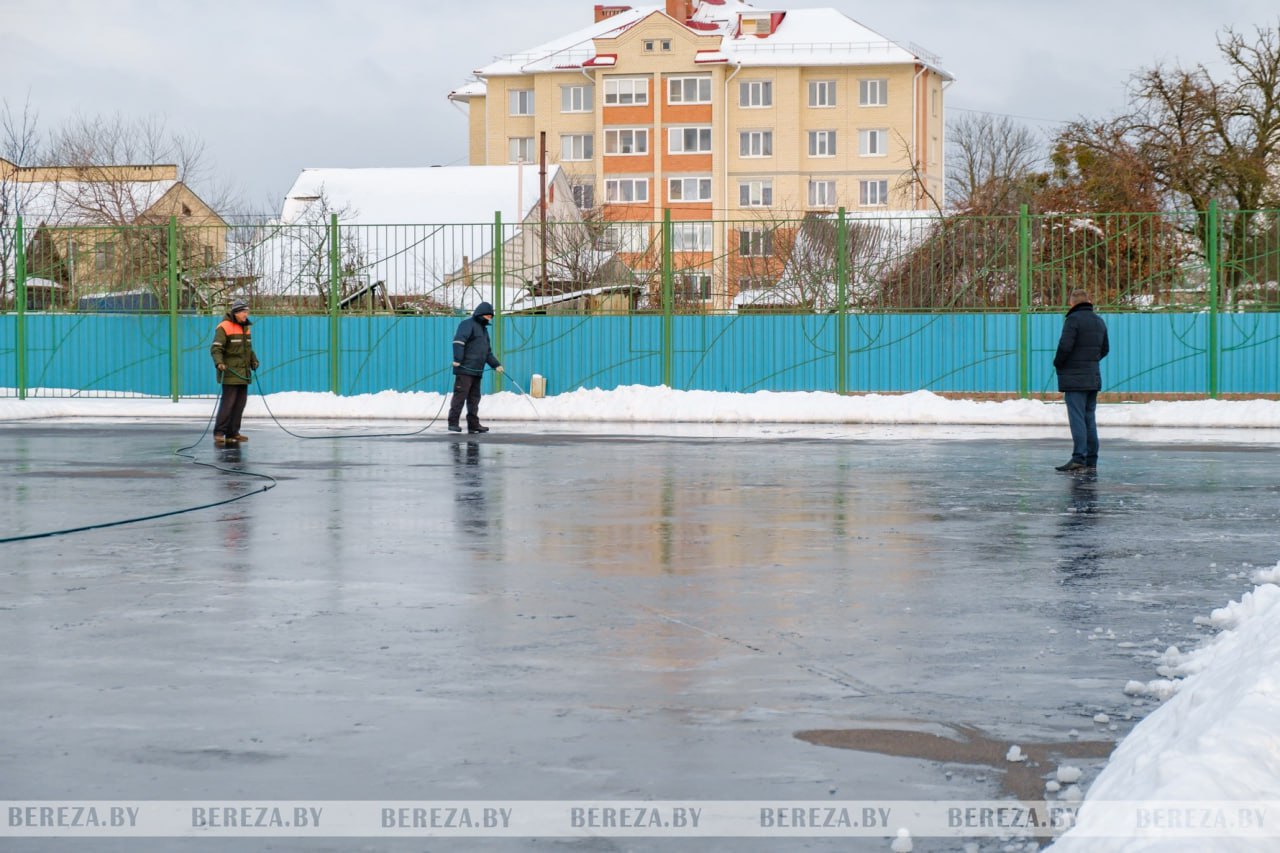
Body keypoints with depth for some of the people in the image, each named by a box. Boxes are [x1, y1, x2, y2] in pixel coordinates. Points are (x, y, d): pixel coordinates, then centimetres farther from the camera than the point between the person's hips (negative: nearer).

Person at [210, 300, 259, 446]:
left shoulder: (245, 327, 17)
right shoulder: (224, 327, -10)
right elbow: (216, 348, -16)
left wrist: (254, 361, 16)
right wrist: (219, 362, -31)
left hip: (243, 374, 8)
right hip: (230, 373, -8)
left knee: (240, 402, 8)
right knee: (228, 402, -10)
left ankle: (232, 433, 14)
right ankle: (219, 432, -7)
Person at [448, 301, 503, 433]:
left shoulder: (483, 329, 26)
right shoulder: (468, 324, -3)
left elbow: (488, 352, 31)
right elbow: (458, 341, -16)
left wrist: (496, 364, 19)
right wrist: (457, 359, -26)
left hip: (477, 371, 9)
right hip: (465, 369, -9)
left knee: (474, 397, 8)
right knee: (460, 394, -11)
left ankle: (473, 424, 10)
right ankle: (453, 423, -11)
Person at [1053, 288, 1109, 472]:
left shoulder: (1073, 319, -11)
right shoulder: (1099, 321, 14)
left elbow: (1065, 346, -19)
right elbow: (1104, 349, 21)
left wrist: (1057, 364, -3)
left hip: (1074, 377, -7)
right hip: (1093, 377, 7)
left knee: (1077, 418, -10)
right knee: (1089, 419, 10)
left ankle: (1078, 458, -17)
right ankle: (1091, 462, 10)